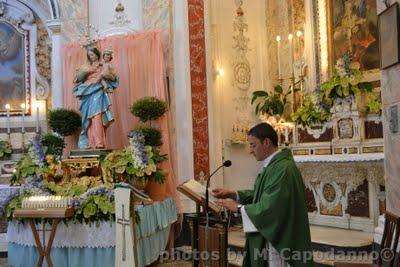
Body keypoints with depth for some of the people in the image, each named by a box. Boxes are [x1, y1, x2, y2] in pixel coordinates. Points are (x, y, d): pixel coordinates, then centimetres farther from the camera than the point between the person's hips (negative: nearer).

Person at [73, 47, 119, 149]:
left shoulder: (103, 66, 13)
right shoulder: (86, 66, 20)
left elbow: (113, 77, 5)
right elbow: (78, 78, 11)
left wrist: (103, 75, -11)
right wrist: (84, 72, -6)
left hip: (97, 92, -3)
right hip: (87, 94, 3)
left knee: (97, 116, -18)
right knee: (88, 119, -2)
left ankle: (99, 142, -25)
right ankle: (90, 143, -2)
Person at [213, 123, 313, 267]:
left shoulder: (283, 169, -24)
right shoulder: (273, 165, 10)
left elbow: (269, 208, -26)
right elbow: (262, 194, 16)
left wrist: (238, 207, -15)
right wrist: (233, 194, 4)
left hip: (279, 242, -10)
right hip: (268, 237, 10)